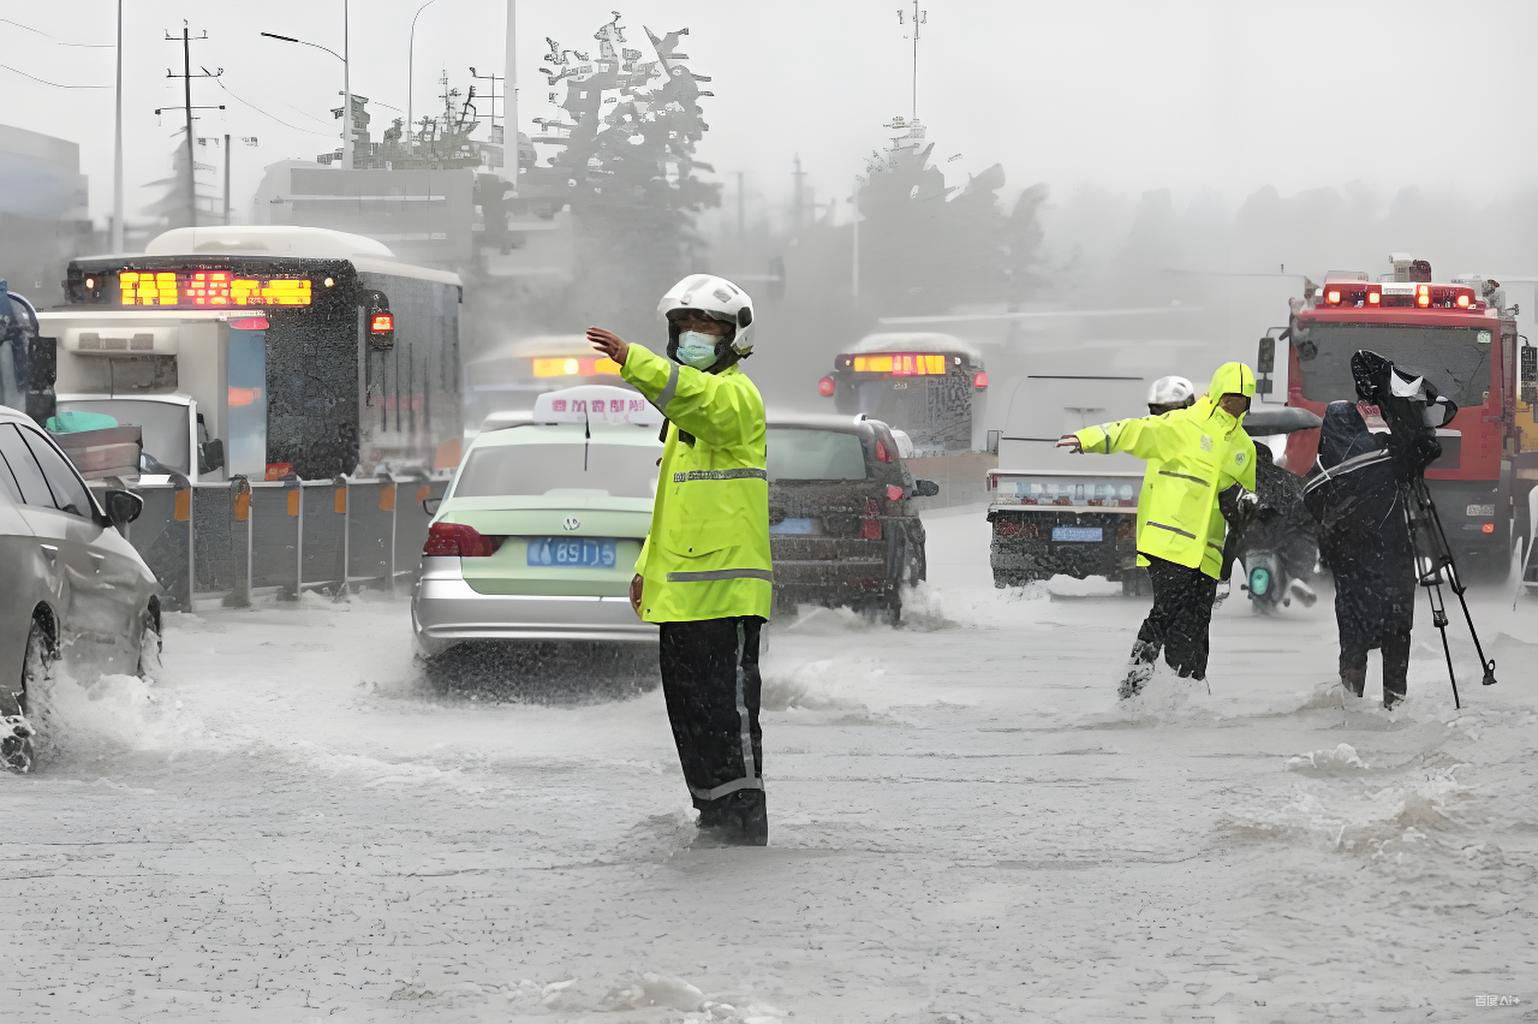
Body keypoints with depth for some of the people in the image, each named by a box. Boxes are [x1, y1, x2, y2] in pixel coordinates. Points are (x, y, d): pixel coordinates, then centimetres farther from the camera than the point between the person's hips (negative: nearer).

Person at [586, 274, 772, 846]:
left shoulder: (736, 396, -8)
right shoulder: (688, 409, 23)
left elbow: (698, 399, -33)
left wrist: (632, 360, -46)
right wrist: (648, 565, 22)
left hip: (726, 582, -10)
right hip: (681, 587, 10)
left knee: (727, 708, -9)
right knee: (687, 706, 13)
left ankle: (746, 825, -7)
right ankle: (713, 817, 21)